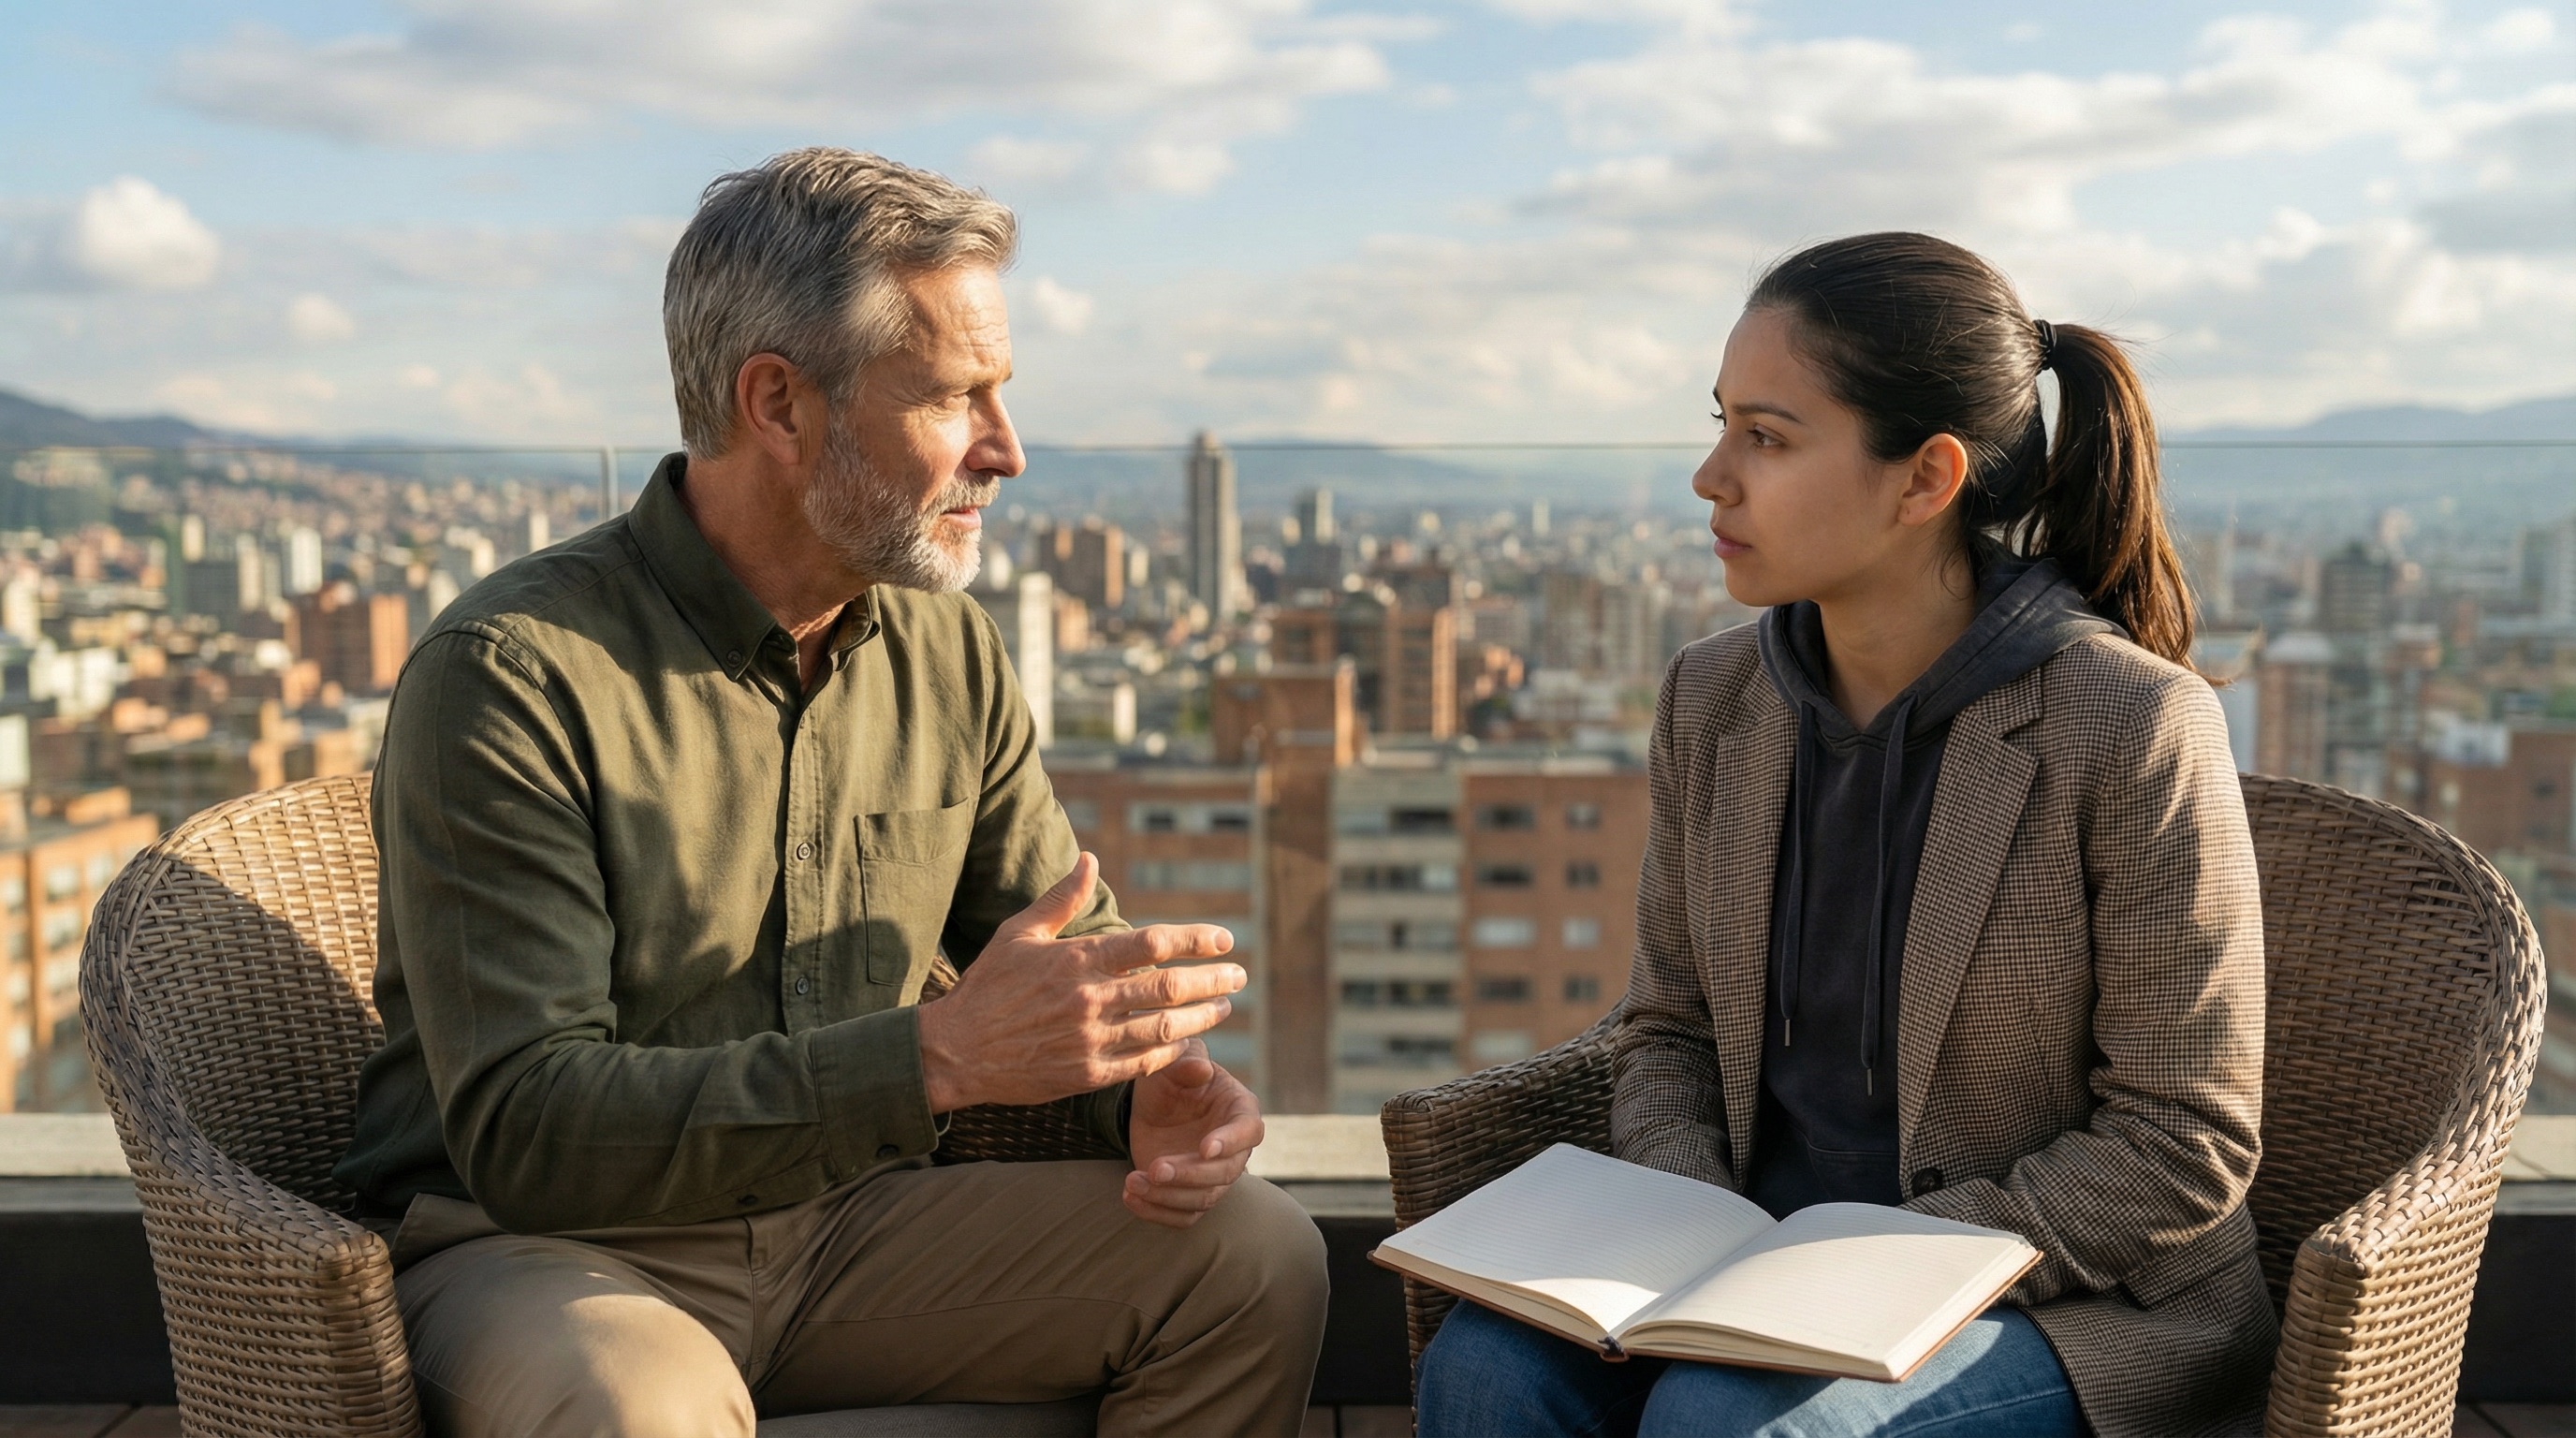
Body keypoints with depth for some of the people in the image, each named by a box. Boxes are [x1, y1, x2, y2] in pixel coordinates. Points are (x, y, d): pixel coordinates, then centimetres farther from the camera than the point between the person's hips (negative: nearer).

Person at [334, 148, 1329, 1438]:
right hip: (540, 1249, -5)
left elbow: (1070, 945, 11)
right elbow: (524, 1134, -24)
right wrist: (943, 1056, -33)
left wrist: (1149, 1084, -13)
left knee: (1255, 1257, -10)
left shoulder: (948, 652, 2)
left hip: (840, 1229, 6)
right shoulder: (510, 676, -18)